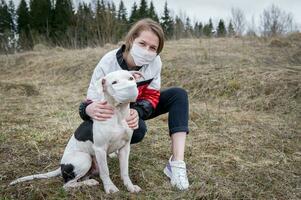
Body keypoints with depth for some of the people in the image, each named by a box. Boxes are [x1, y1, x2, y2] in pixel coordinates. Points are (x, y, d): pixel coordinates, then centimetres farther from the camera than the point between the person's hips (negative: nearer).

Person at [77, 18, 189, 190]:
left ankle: (177, 163, -24)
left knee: (178, 95, -18)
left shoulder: (155, 62, -20)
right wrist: (90, 109, -53)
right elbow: (91, 103, -27)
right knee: (137, 129, -37)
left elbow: (152, 96, -15)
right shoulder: (108, 63, -29)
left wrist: (137, 112, -38)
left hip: (137, 109, 5)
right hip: (113, 112, -4)